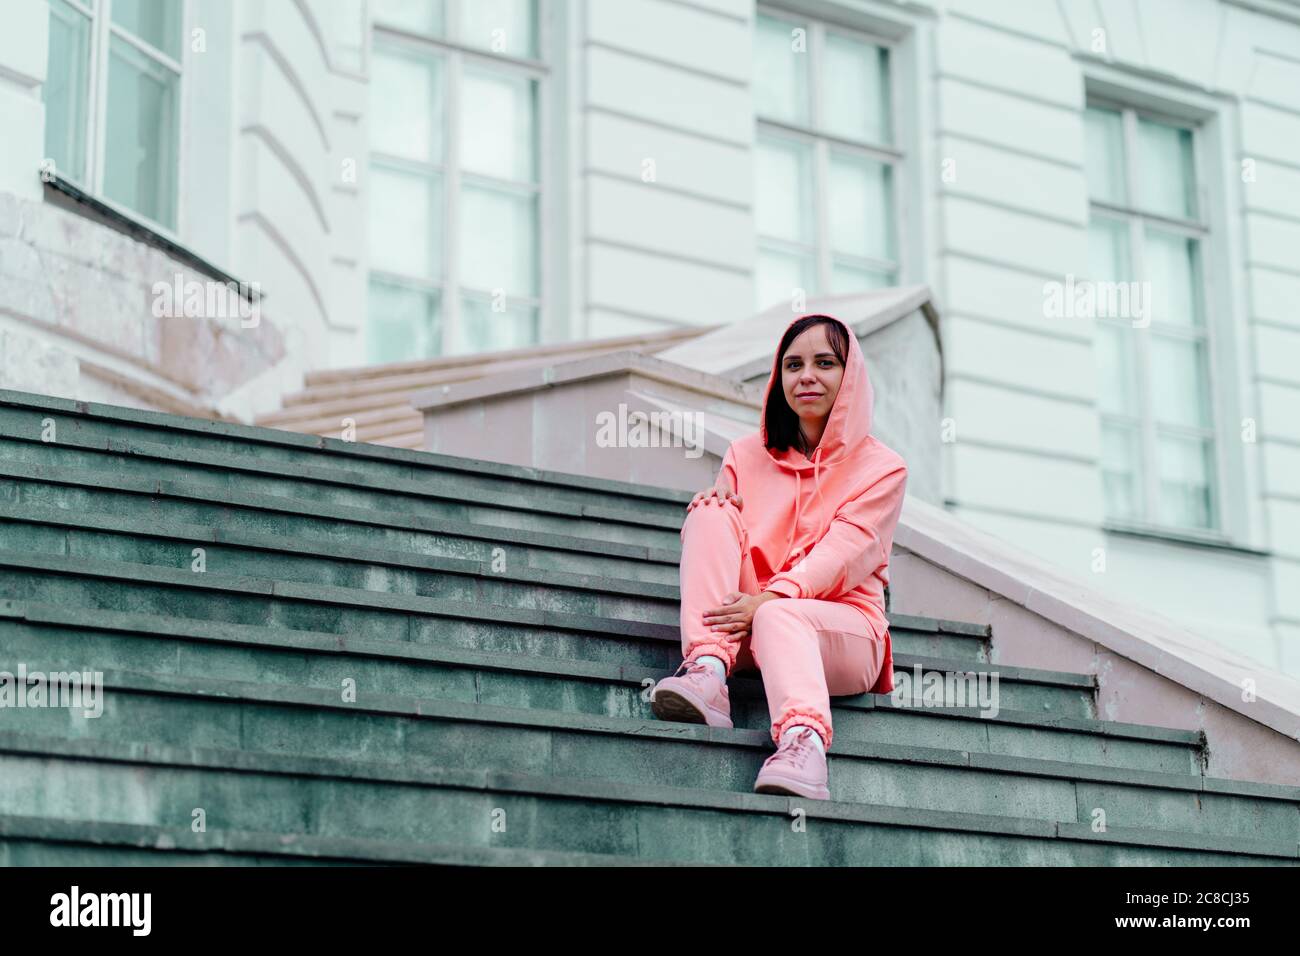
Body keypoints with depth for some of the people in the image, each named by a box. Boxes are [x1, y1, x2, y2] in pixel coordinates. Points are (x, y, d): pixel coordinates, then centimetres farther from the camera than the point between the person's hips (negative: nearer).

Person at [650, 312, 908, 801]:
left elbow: (845, 554, -11)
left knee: (778, 617, -37)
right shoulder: (746, 454, 16)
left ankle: (803, 742, -67)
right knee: (711, 511, -18)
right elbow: (716, 551, 11)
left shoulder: (882, 467, 5)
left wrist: (771, 598, -27)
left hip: (844, 633, -3)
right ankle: (707, 672, -36)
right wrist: (712, 514, -13)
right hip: (746, 616, 3)